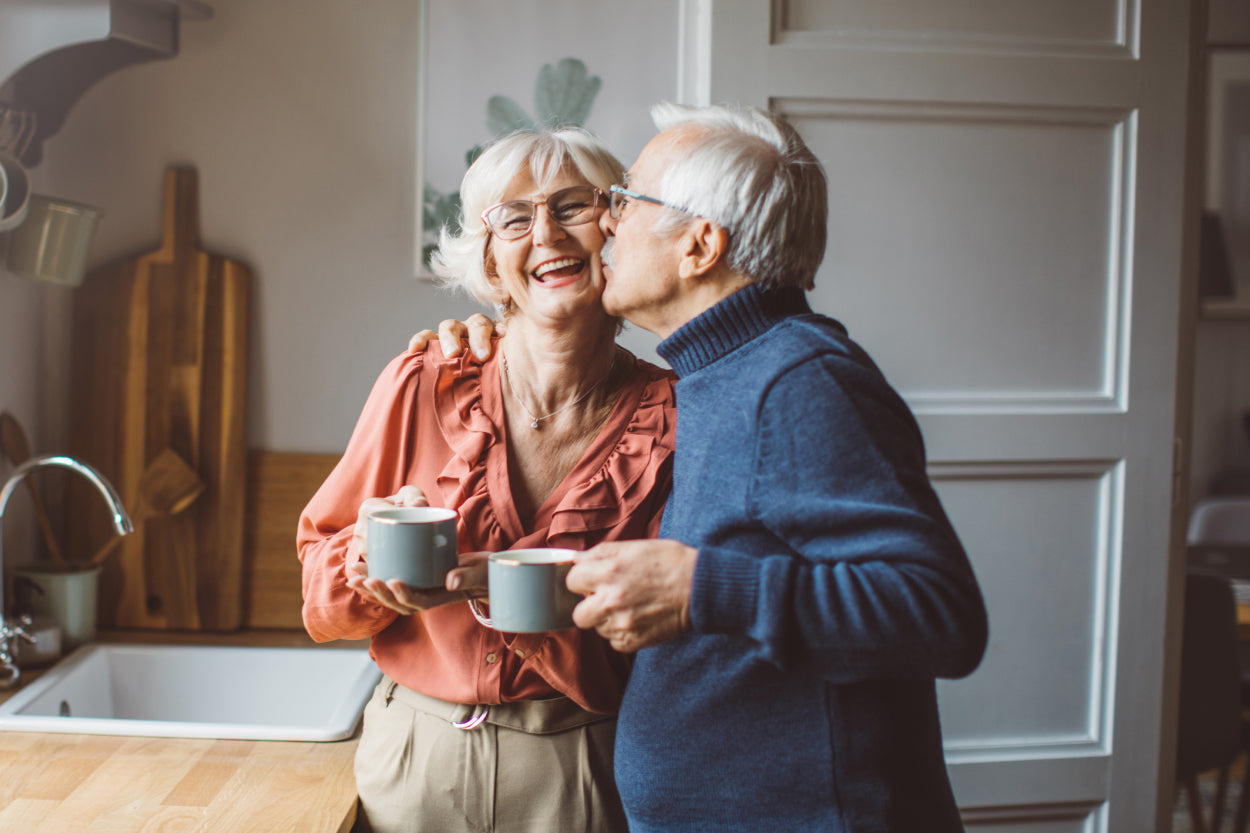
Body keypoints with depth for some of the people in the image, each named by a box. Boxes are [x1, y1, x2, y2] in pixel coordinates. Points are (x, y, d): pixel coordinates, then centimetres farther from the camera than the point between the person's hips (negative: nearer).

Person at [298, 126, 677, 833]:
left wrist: (496, 587, -26)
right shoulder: (423, 389, -8)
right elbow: (324, 601, 0)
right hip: (415, 762, 2)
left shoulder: (671, 417, -11)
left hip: (579, 774, -1)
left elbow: (648, 651, -11)